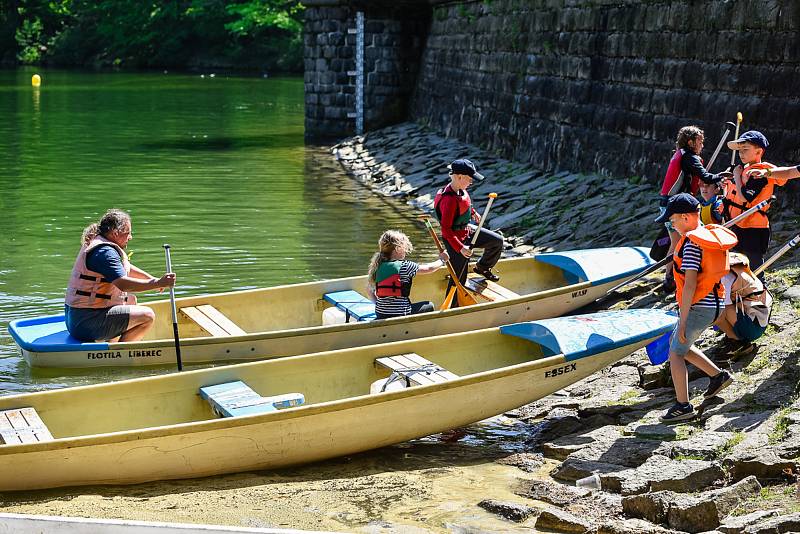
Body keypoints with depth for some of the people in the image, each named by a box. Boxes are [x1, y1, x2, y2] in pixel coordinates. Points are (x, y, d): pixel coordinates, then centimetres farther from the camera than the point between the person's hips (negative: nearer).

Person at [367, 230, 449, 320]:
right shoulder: (404, 266, -12)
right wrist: (442, 260, 22)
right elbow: (428, 268, 4)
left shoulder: (378, 267, 3)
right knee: (429, 306, 18)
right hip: (399, 314, -6)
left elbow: (371, 292, 7)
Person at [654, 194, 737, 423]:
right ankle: (718, 375, 26)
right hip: (712, 304, 9)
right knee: (677, 345, 22)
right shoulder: (709, 235, 9)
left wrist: (682, 321, -21)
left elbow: (690, 285, -24)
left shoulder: (691, 243, -20)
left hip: (698, 308, -9)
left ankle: (683, 406, 2)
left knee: (676, 353, 0)